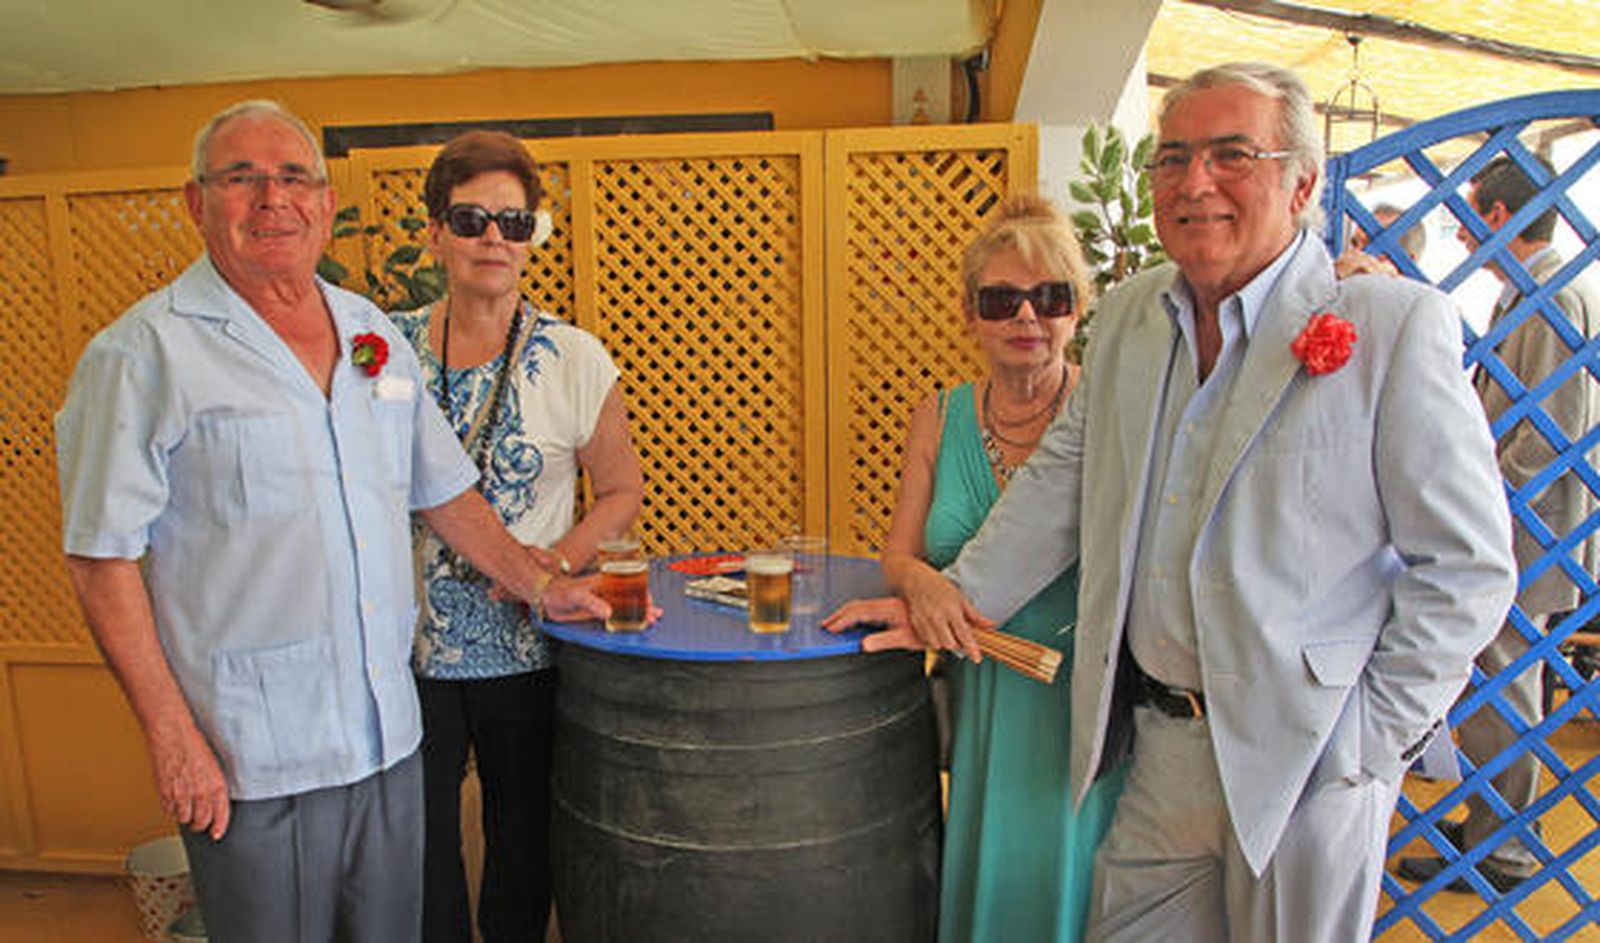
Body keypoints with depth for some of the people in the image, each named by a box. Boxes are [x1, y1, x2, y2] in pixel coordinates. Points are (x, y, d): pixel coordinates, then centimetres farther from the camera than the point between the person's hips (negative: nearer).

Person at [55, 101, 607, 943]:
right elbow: (103, 559, -10)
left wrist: (540, 586, 8)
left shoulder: (375, 335, 8)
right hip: (249, 760, -5)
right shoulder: (147, 352, -8)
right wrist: (172, 736, -12)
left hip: (388, 738, 5)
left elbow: (444, 490, 15)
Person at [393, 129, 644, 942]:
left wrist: (556, 563, -13)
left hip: (527, 648, -1)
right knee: (418, 849, 13)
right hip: (408, 644, 2)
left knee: (523, 848, 16)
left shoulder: (574, 361, -7)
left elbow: (621, 488, 1)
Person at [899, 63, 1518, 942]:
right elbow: (1063, 477, 11)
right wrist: (964, 590, 4)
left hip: (1305, 756, -4)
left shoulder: (1395, 325, -11)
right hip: (1158, 742, 5)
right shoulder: (1126, 315, 5)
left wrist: (1375, 737, -11)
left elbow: (1465, 568, -10)